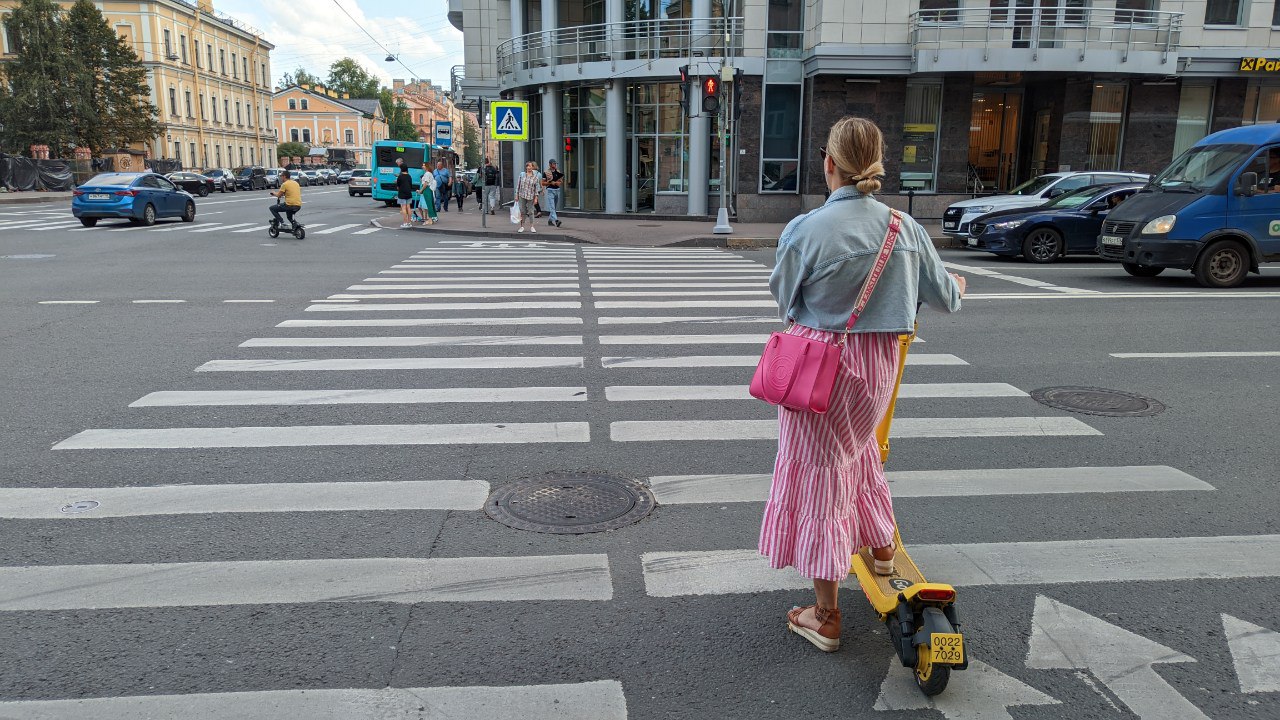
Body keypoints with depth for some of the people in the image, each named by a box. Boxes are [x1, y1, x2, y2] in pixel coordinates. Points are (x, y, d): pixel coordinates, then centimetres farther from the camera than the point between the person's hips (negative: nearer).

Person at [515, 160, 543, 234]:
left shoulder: (535, 177, 1)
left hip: (530, 197, -1)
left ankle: (531, 227, 12)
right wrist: (516, 195, 4)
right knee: (522, 211, 4)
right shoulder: (522, 174, 3)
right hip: (522, 196, 1)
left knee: (530, 211, 3)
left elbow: (536, 188, 3)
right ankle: (522, 226, 12)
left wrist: (536, 197, -1)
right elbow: (518, 185, 6)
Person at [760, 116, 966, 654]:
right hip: (876, 362, 5)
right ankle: (882, 547, 53)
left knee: (819, 474, 7)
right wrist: (957, 286, 31)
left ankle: (826, 617, 17)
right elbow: (944, 297, 7)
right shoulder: (905, 229, -5)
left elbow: (784, 298, -3)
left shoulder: (805, 231, -18)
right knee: (858, 449, 31)